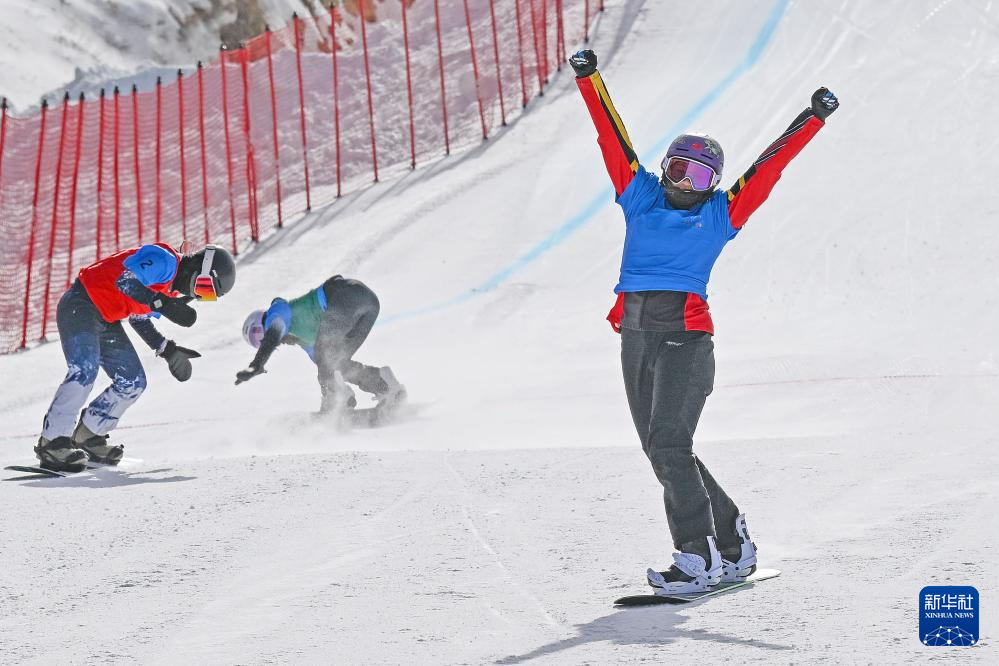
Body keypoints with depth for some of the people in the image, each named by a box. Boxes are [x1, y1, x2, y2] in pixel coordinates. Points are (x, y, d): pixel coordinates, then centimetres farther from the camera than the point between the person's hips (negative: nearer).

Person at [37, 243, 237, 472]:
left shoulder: (171, 290, 12)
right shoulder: (163, 260, -19)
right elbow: (125, 280, -34)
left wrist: (167, 350, 15)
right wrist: (165, 305, -40)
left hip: (107, 321, 10)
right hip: (80, 306, -10)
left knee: (133, 383, 3)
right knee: (85, 371, -26)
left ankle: (87, 437, 14)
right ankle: (52, 443, -22)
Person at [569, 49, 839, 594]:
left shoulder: (720, 214, 10)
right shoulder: (641, 196, 17)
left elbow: (769, 166, 10)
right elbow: (612, 137, 17)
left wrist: (812, 119, 8)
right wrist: (589, 80, 16)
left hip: (686, 339, -5)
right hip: (635, 338, 5)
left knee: (668, 443, -18)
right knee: (664, 453, 7)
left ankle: (697, 560, -18)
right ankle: (732, 546, 20)